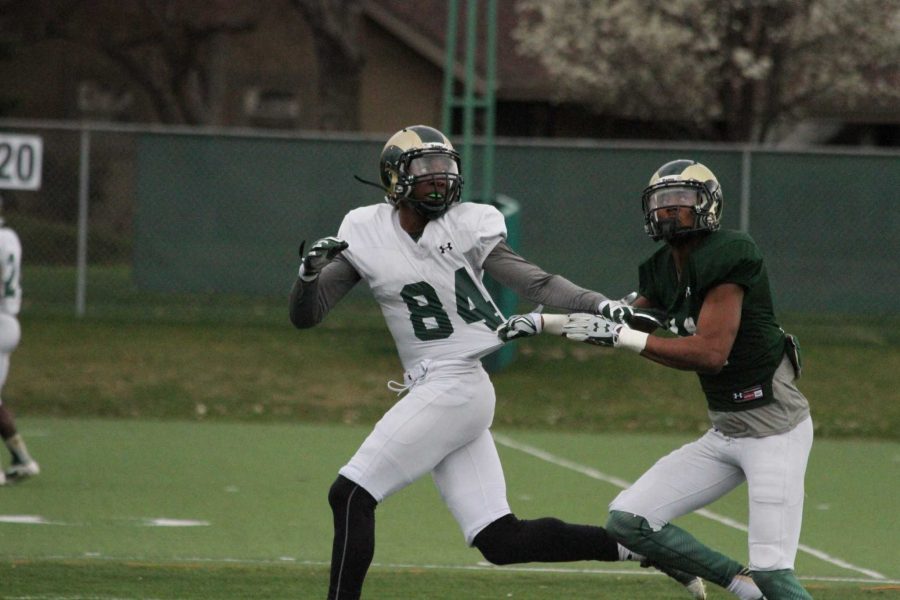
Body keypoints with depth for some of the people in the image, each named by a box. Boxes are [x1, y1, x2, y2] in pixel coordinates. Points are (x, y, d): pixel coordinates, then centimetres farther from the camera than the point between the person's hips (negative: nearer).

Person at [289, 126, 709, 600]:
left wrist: (601, 305, -23)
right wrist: (310, 271, -14)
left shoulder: (466, 228, -3)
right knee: (502, 543, 2)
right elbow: (304, 316, 7)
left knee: (350, 496, -10)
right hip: (430, 392, 5)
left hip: (456, 386, -5)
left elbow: (536, 284, -7)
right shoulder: (366, 236, 7)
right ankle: (635, 546, 13)